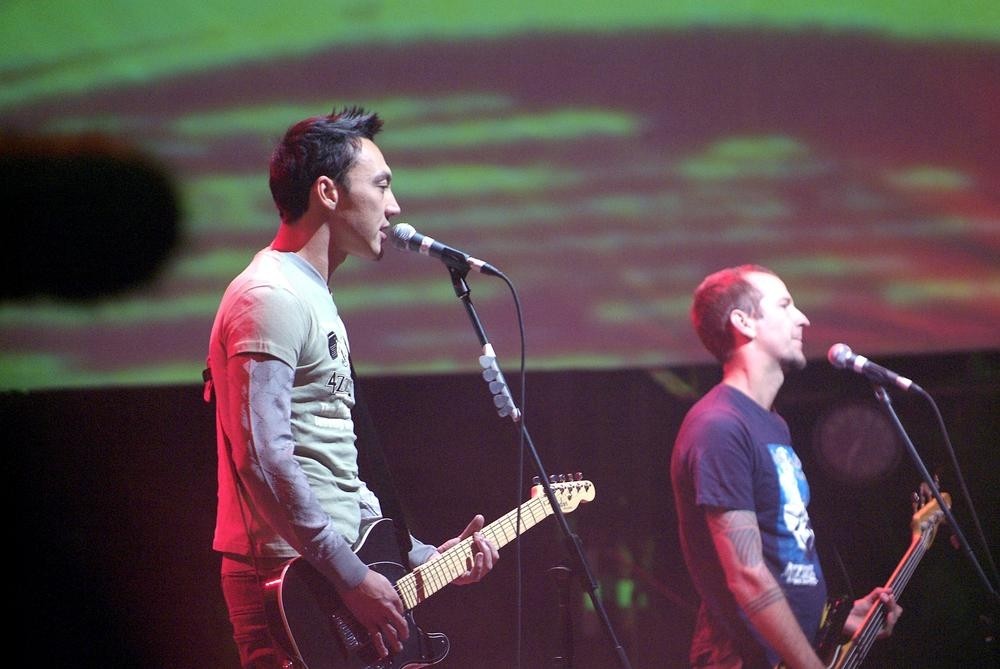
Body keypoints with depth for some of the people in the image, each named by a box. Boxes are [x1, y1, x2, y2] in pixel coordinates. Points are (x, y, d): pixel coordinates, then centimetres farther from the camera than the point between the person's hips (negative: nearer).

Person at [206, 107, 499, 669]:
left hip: (332, 580, 10)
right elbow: (262, 459, -21)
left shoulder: (313, 301, 22)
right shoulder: (271, 299, -11)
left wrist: (423, 557, 18)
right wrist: (352, 578, -19)